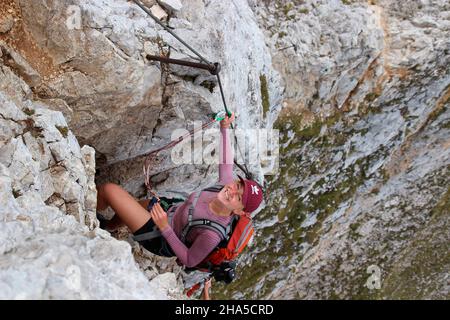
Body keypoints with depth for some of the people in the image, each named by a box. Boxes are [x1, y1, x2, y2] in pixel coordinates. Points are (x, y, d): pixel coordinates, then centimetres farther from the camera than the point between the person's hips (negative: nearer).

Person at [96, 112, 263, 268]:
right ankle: (105, 226, 57)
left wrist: (165, 228, -32)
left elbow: (189, 261, -24)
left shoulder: (213, 233, -35)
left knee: (108, 189, -11)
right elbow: (226, 162, 1)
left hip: (160, 240, -7)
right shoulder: (226, 183, -19)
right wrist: (225, 128, -1)